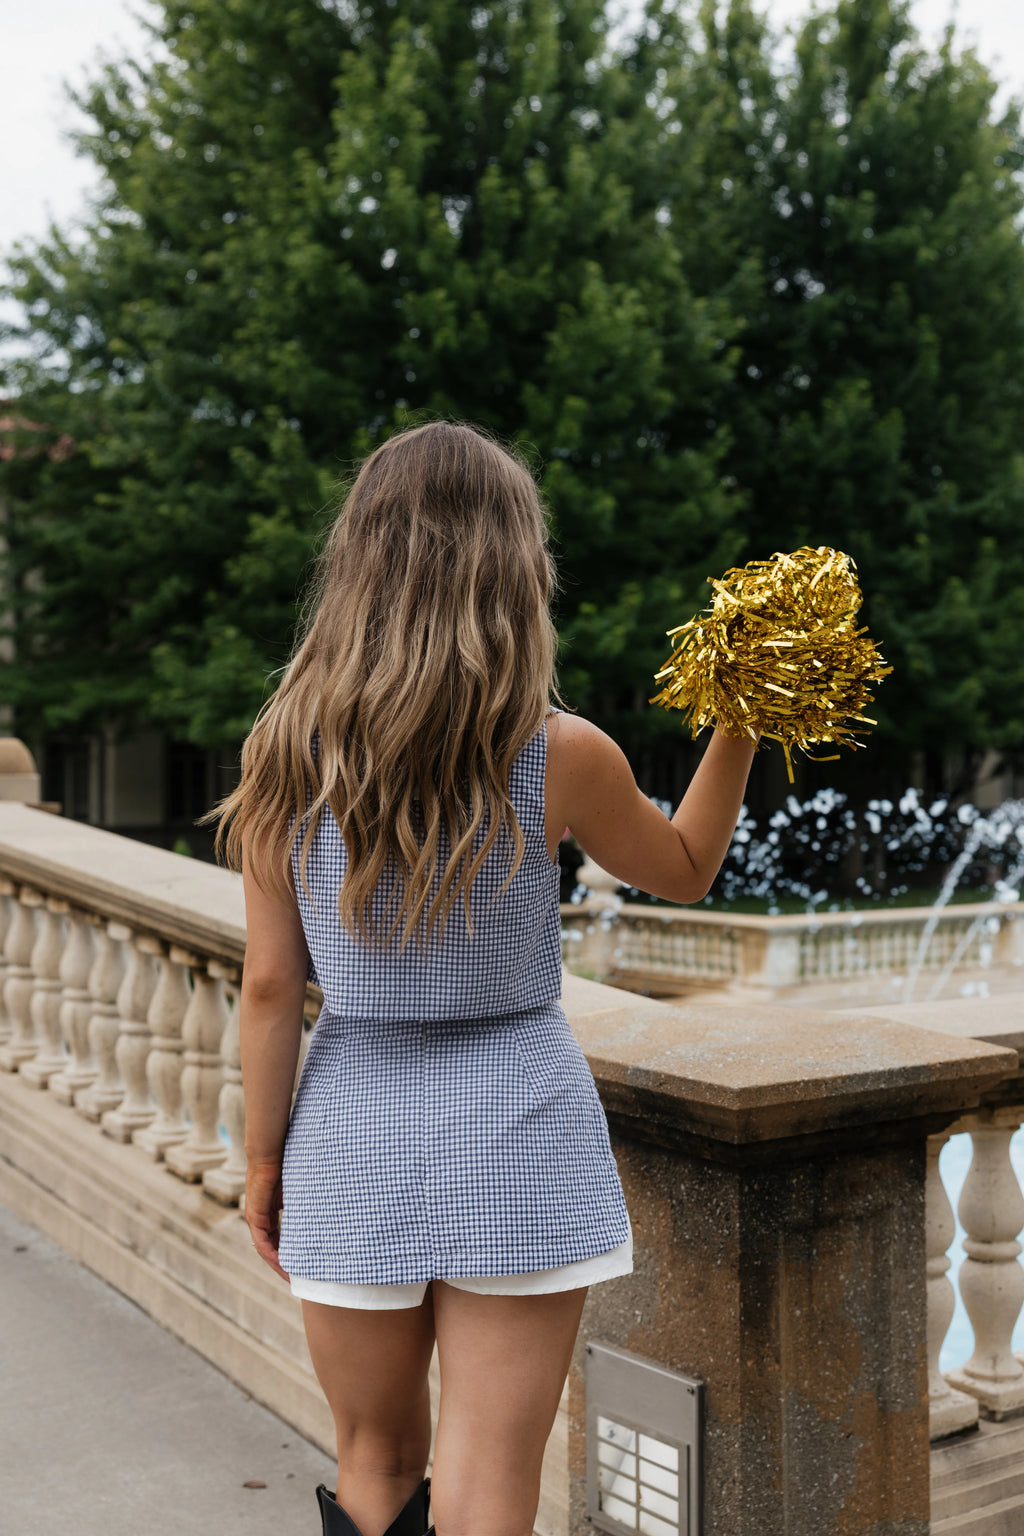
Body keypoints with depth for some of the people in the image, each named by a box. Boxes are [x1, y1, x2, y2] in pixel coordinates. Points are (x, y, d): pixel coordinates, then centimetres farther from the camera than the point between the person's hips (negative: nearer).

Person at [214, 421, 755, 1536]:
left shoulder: (285, 753, -8)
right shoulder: (561, 755, -13)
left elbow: (270, 987, -4)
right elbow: (682, 871, 6)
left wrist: (262, 1163, 7)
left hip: (354, 1135, 2)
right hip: (519, 1144, -2)